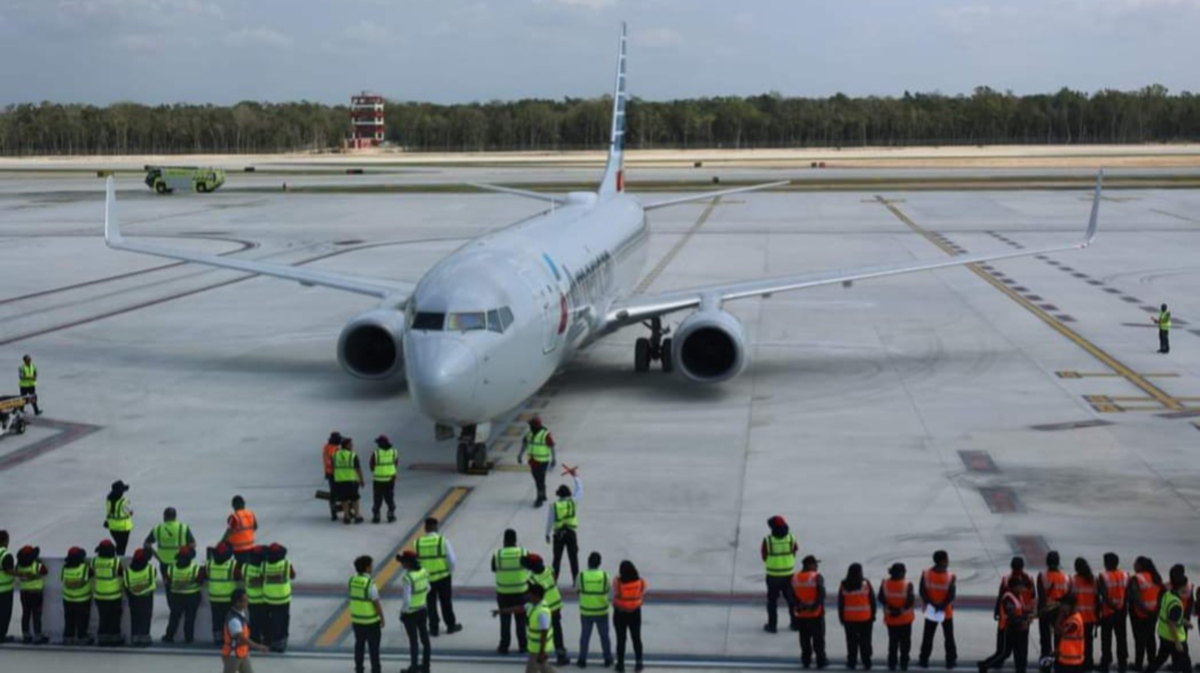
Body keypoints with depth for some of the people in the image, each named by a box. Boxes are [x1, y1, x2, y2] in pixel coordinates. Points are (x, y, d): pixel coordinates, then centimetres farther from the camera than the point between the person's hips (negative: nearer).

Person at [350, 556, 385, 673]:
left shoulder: (352, 581, -4)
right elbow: (376, 603, -20)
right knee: (373, 647, 7)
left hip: (356, 619, 6)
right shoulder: (370, 583, -24)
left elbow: (353, 599, 6)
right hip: (371, 621, -6)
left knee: (359, 645, 16)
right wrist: (382, 618, -7)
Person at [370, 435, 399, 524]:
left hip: (378, 479, -3)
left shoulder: (376, 453, -13)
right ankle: (391, 516, 14)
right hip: (390, 479, 3)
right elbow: (396, 463, 7)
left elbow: (372, 466, -5)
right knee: (390, 498, 14)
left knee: (377, 499, 7)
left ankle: (376, 516, 7)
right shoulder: (394, 452, -3)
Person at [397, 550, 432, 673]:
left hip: (410, 613, -7)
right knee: (424, 638, 17)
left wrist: (402, 612, -12)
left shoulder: (407, 577, -28)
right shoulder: (423, 572, -5)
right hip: (422, 610, 7)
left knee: (413, 640, 7)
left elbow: (406, 599, -27)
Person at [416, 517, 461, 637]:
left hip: (426, 577, 1)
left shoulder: (418, 543, -7)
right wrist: (450, 571, 7)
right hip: (443, 576, -1)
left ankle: (433, 628, 20)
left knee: (430, 603, 15)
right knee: (446, 602, 15)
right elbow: (452, 560, -12)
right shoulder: (443, 540, -12)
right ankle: (451, 625, 27)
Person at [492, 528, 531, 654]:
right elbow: (528, 568, -2)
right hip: (521, 591, 1)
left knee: (505, 620, 10)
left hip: (503, 592, -1)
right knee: (521, 620, 14)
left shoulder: (497, 554, -13)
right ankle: (522, 645, 20)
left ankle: (504, 646, 14)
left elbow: (493, 569, 2)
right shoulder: (523, 553, -12)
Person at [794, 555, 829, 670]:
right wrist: (816, 605, -12)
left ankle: (806, 660, 20)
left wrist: (799, 606, 2)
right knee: (818, 638, 7)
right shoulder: (817, 577, -15)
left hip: (801, 614, 4)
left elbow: (793, 595, 2)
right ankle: (821, 661, 13)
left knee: (804, 639, 15)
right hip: (816, 613, -4)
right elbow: (821, 594, -21)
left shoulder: (795, 578, 1)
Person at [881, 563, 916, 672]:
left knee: (892, 642, 16)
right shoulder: (907, 585, -19)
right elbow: (911, 601, -18)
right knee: (905, 642, 13)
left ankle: (892, 664, 18)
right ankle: (903, 664, 16)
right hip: (905, 619, -2)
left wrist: (889, 608, 3)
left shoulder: (884, 584, -10)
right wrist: (903, 609, -4)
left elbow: (881, 599, -5)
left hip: (890, 619, 2)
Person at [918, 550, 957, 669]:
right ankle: (951, 660, 21)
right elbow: (951, 595, -19)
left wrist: (931, 605, -7)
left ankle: (924, 660, 18)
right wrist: (942, 606, -13)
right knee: (949, 637, 14)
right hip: (946, 612, -2)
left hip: (931, 611, 2)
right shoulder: (950, 576, -18)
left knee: (927, 637, 14)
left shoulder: (926, 574, -10)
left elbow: (923, 592, -9)